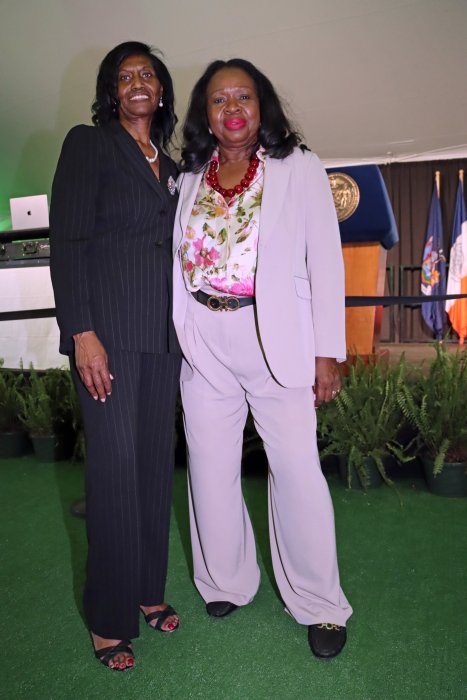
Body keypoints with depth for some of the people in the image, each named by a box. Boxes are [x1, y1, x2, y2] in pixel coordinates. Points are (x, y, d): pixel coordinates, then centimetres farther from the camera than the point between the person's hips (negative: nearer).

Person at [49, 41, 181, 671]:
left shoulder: (169, 167, 20)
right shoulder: (88, 144, 3)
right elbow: (66, 242, -6)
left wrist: (184, 329, 14)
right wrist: (82, 332, -15)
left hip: (162, 335, 6)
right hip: (107, 330, -6)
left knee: (156, 462, 8)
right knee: (115, 468, -4)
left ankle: (147, 591, 25)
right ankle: (110, 619, 13)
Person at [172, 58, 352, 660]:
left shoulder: (299, 169, 4)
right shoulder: (186, 178, 12)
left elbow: (326, 262, -2)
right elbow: (173, 258, 14)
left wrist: (328, 351, -8)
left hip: (276, 339, -3)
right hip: (203, 345, 4)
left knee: (297, 468, -4)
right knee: (210, 468, 9)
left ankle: (319, 605, 16)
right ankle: (226, 582, 31)